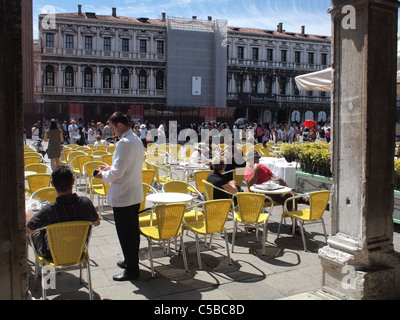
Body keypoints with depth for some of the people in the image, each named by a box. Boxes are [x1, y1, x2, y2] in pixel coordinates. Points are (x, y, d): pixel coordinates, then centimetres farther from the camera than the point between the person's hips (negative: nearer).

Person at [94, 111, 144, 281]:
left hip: (123, 196, -10)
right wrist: (111, 168, 16)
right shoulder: (137, 140, 9)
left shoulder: (124, 143, -21)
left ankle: (131, 270, 11)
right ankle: (131, 262, 35)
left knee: (126, 234, 1)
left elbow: (117, 173, -22)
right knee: (133, 231, 20)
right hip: (135, 195, 10)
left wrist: (103, 175, -4)